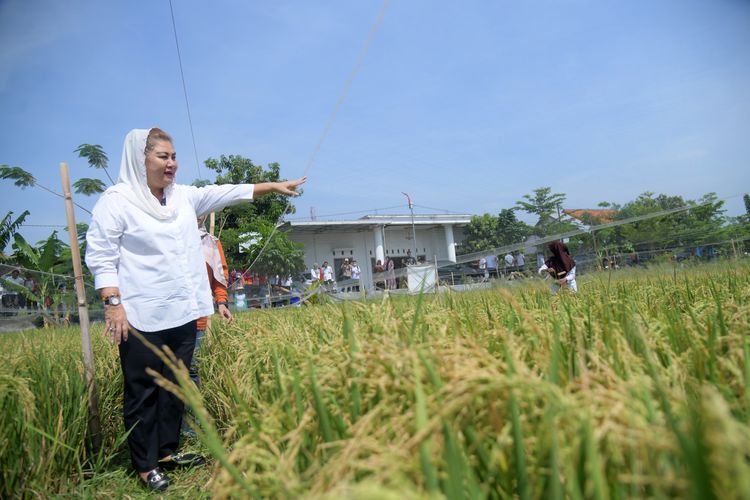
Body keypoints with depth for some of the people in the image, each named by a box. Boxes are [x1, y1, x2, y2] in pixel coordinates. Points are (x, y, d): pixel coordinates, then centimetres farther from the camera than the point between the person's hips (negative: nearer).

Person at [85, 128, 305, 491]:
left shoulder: (183, 196, 12)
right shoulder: (116, 201, -6)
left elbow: (227, 193, 14)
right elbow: (100, 257, -8)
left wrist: (273, 186, 12)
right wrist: (113, 302, -16)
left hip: (182, 314, 6)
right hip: (141, 318, -6)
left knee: (176, 387, 14)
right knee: (142, 391, 3)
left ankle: (167, 450, 29)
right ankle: (145, 465, 17)